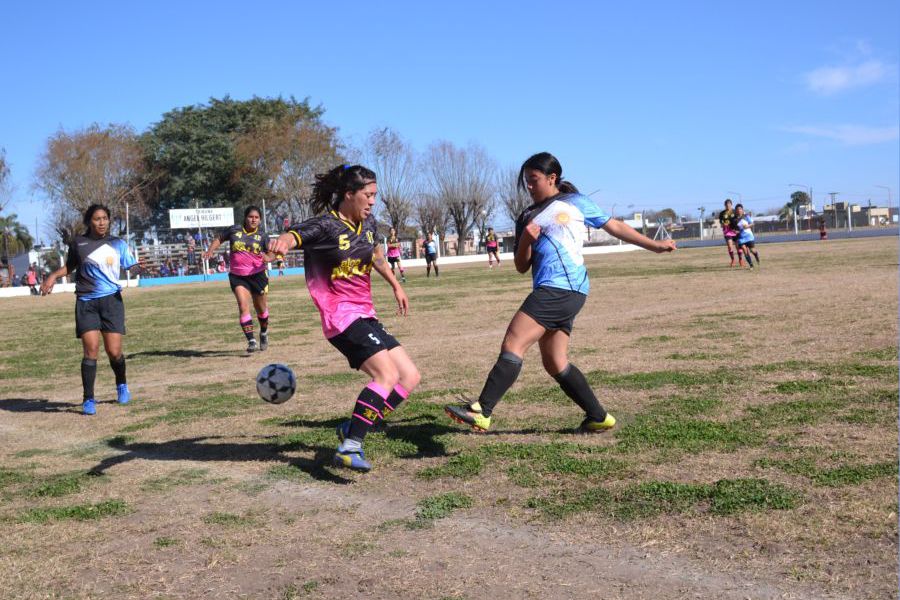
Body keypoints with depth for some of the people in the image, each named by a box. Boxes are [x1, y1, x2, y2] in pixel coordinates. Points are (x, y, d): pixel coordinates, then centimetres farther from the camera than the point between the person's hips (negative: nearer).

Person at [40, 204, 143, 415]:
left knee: (114, 351, -3)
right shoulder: (78, 243, 6)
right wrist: (53, 275, 4)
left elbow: (131, 265, 5)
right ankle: (88, 399, -1)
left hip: (111, 299, 0)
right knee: (91, 349, -12)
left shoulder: (118, 244, 6)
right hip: (86, 302, 0)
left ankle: (122, 385, 28)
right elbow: (70, 266, 21)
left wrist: (139, 267, -17)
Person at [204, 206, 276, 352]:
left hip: (258, 275, 1)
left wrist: (268, 257, -20)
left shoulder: (261, 236, 2)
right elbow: (219, 239, 15)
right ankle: (251, 341, -20)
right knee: (243, 306, -18)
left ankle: (264, 333, 40)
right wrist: (210, 250, -2)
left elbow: (271, 254, 3)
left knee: (261, 308, 11)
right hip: (238, 276, -1)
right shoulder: (234, 230, 2)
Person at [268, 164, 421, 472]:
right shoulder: (325, 225, -13)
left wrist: (396, 286, 40)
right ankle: (349, 448, -22)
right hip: (342, 316, -9)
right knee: (387, 375, -24)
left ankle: (352, 430, 11)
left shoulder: (368, 223, 10)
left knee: (410, 376, 7)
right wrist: (282, 241, -56)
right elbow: (296, 234, -32)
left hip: (365, 315, 9)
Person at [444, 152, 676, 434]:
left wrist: (655, 245, 18)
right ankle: (598, 417, 20)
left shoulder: (576, 203, 8)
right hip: (548, 291, 7)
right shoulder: (527, 218, 21)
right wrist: (526, 239, -2)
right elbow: (521, 267, 17)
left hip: (564, 288, -7)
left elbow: (614, 226, 17)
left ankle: (481, 411, -23)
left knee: (513, 344, -17)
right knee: (555, 363, 8)